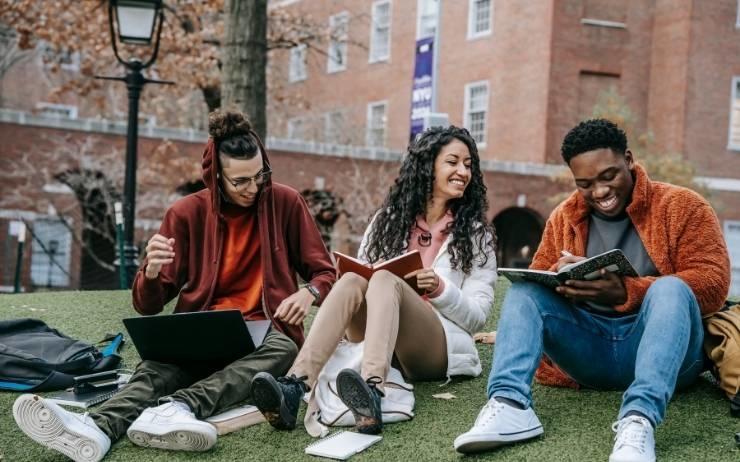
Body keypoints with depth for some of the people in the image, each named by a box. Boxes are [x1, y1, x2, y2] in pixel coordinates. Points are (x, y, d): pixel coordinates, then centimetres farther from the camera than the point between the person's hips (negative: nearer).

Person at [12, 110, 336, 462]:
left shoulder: (285, 203, -1)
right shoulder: (187, 214, -1)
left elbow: (325, 273, 7)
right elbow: (148, 305, -1)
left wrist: (308, 293, -18)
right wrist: (152, 272, -25)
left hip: (263, 331, 0)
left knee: (283, 349, -37)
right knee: (161, 366, -33)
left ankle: (180, 408, -55)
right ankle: (97, 428, -62)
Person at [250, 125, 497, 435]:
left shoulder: (476, 234, 9)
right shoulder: (389, 219, 16)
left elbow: (478, 315, 4)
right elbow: (361, 273, 13)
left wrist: (441, 289, -15)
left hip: (440, 348, -2)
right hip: (377, 340, 3)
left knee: (385, 279, -31)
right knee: (352, 280, -28)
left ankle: (372, 393, -60)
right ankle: (294, 388, -50)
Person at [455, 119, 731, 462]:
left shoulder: (681, 206, -1)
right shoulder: (564, 218, 11)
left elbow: (713, 282, -13)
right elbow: (536, 282, 11)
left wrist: (624, 293, -26)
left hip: (653, 347, -3)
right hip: (588, 350, 4)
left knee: (670, 288, -31)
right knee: (523, 288, -13)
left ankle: (639, 419, -51)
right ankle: (510, 405, -36)